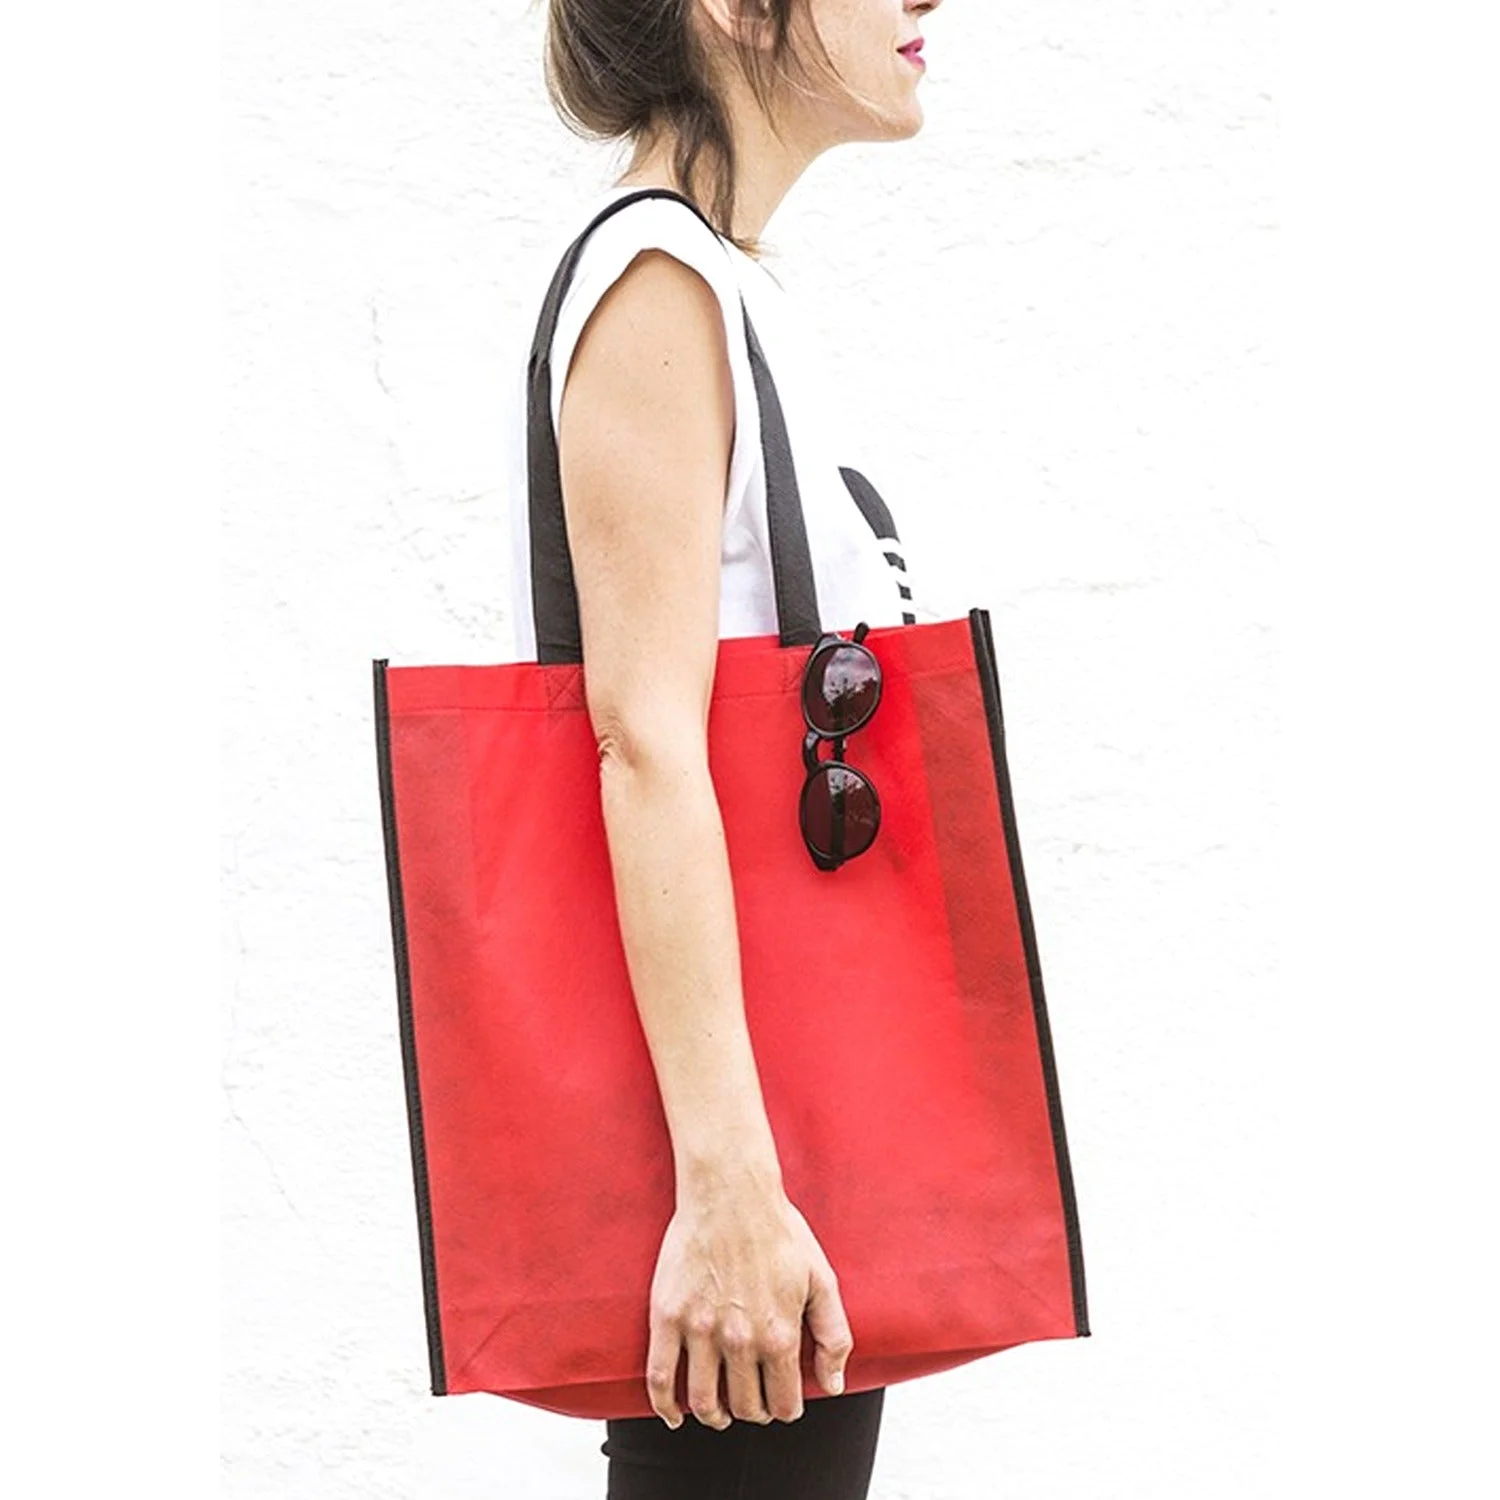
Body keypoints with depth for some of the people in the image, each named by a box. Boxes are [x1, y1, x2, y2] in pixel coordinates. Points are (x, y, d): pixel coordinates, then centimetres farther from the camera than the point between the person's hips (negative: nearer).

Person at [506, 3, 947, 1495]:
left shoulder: (728, 293, 17)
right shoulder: (662, 284, -13)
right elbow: (646, 739, -22)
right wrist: (726, 1185, -27)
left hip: (791, 1078, 10)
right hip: (731, 1081, -10)